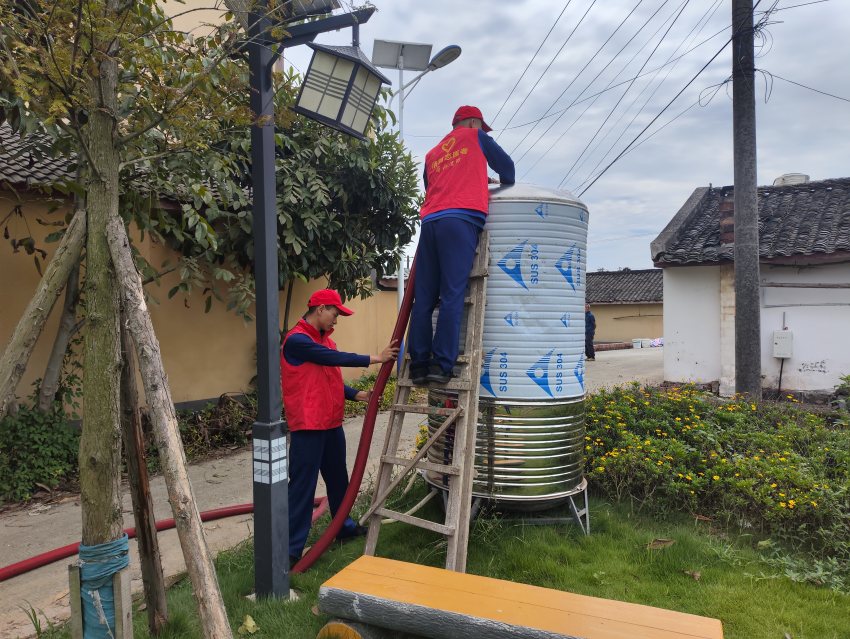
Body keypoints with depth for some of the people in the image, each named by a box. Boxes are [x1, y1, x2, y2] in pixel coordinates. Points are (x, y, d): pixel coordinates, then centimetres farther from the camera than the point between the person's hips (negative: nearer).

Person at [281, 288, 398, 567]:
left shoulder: (325, 340, 14)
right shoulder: (297, 340, -15)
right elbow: (334, 358, -23)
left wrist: (357, 395, 0)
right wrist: (374, 359, -20)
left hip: (332, 423, 9)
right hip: (308, 427, -9)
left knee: (338, 478, 21)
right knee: (303, 485, -4)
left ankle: (344, 526, 38)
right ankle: (292, 546, 5)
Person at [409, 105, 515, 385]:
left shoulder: (432, 154, 31)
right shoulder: (475, 137, 18)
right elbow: (506, 165, 22)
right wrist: (506, 185, 43)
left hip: (430, 220, 5)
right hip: (461, 219, -5)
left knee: (424, 298, 1)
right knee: (452, 296, -11)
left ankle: (419, 364, -3)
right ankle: (441, 364, -17)